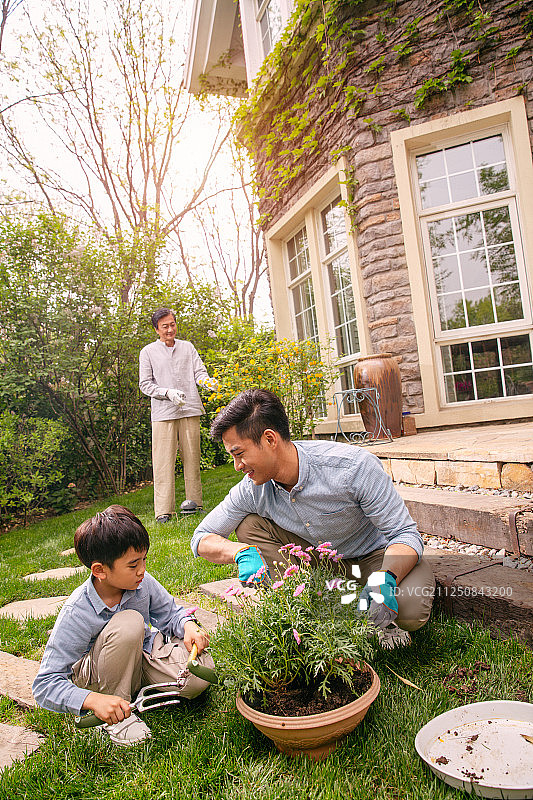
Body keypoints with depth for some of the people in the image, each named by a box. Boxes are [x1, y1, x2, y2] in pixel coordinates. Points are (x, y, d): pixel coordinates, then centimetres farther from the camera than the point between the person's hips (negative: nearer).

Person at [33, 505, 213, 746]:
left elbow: (169, 613, 3)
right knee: (129, 623, -35)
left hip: (143, 653, 4)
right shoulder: (76, 614, -27)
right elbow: (45, 685, -25)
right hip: (96, 677, -4)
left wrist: (188, 626, -20)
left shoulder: (143, 583, -16)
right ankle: (117, 718, -14)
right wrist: (93, 700, -40)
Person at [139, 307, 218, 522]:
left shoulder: (187, 347, 15)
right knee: (164, 461, -6)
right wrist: (168, 393, -13)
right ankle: (163, 512, -4)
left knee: (192, 456, 4)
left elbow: (199, 372, 9)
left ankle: (194, 501, 14)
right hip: (163, 413, -2)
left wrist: (207, 381, -15)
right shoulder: (148, 352, 8)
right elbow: (145, 384, 3)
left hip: (190, 410, 3)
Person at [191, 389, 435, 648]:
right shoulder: (251, 490, -18)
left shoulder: (355, 466, -32)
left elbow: (406, 535, -26)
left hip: (376, 554, -4)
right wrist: (242, 552, -30)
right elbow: (202, 539, -8)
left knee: (410, 610, -35)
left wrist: (384, 581, -47)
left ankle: (378, 618, 2)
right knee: (249, 525, -15)